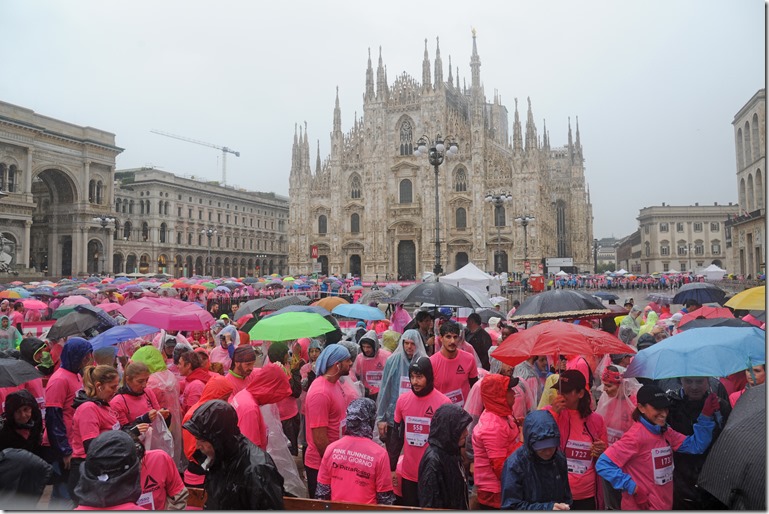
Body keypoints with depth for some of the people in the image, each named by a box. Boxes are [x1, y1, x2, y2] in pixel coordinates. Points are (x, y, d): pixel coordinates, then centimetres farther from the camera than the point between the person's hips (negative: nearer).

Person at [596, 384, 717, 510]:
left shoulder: (666, 432, 4)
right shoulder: (636, 436, -22)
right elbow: (603, 464, -25)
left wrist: (706, 415, -10)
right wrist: (633, 488, -24)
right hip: (642, 506, -8)